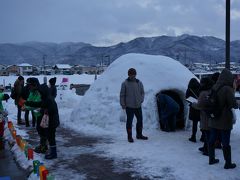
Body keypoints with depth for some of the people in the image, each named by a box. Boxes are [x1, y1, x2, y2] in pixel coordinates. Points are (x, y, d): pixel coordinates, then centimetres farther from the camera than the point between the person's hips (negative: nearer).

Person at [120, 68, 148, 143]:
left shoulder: (139, 83, 7)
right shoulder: (125, 83, -4)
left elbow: (142, 92, 16)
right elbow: (122, 95, -3)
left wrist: (141, 100, 1)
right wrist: (123, 105, -7)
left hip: (138, 106, 5)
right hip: (129, 106, -5)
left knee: (140, 120, 13)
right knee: (129, 121, 0)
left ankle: (139, 135, 29)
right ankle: (129, 137, 11)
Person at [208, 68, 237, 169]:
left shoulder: (214, 88, 0)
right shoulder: (227, 89, -20)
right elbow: (234, 104, -18)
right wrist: (236, 104, 3)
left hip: (213, 120, 6)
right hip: (225, 121, -6)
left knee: (212, 140, 16)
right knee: (225, 143, 5)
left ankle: (211, 159, 29)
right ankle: (228, 163, 16)